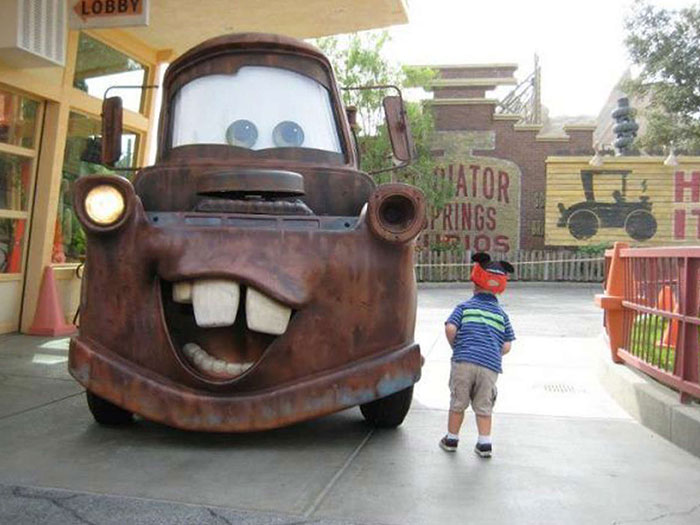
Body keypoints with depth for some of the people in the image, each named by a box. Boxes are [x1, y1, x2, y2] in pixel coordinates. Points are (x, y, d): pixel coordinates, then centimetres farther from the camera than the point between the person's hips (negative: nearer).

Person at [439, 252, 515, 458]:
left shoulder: (464, 307, 6)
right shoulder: (501, 314, 13)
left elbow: (450, 328, -8)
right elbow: (507, 346, 8)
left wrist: (456, 347, 8)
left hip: (463, 362, -2)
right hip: (490, 366, 2)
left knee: (457, 403, 12)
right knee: (484, 407, 13)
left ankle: (451, 439, 22)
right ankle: (484, 443, 12)